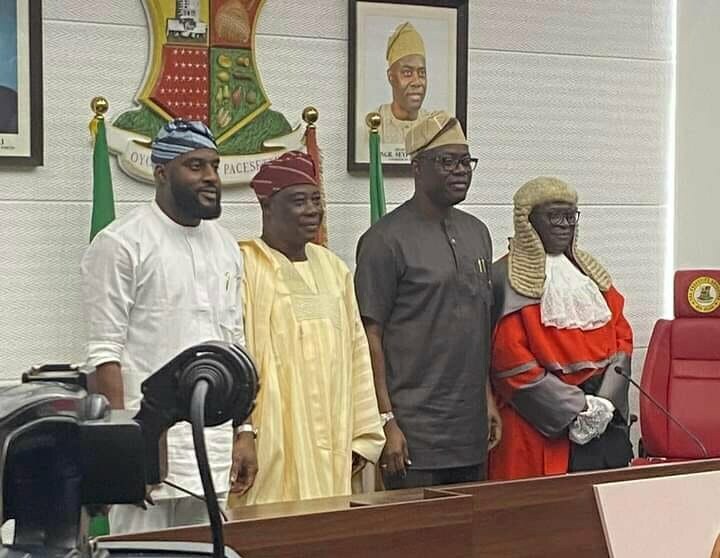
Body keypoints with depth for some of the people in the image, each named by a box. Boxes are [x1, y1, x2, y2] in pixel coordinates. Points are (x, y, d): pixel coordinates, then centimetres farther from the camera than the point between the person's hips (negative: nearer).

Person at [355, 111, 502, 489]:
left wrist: (488, 397, 16)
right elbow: (371, 335, -10)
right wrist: (386, 421, -13)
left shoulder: (477, 233, 14)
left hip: (471, 430, 7)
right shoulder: (385, 240, -8)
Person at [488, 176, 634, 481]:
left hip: (607, 421, 6)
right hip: (539, 427, -6)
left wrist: (605, 402, -6)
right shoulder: (507, 279, -4)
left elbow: (622, 336, 10)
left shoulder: (590, 272, 16)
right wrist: (577, 408, -14)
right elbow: (510, 359, -12)